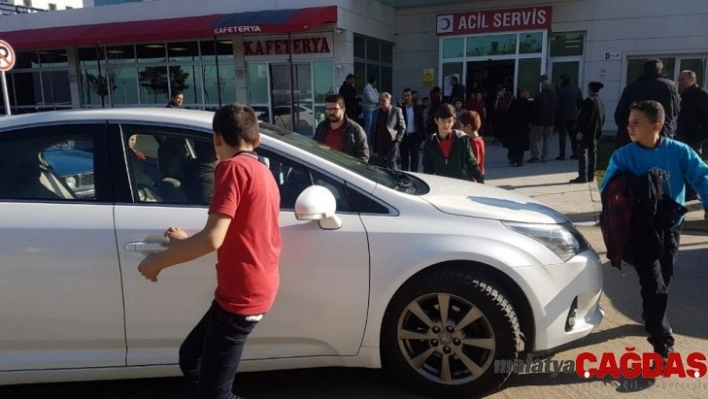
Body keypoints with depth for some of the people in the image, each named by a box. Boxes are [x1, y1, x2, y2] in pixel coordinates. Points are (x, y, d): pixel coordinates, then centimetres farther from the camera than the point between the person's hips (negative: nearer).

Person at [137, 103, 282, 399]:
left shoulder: (233, 167, -15)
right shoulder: (263, 172, 14)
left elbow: (213, 239, -25)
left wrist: (158, 260, -11)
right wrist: (187, 241, 28)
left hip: (241, 295, -10)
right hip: (253, 289, 10)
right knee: (191, 356, 23)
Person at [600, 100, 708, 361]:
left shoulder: (679, 152, -7)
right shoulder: (622, 156, -9)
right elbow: (608, 191, -9)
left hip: (670, 227, 3)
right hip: (641, 230, -2)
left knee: (662, 282, 19)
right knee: (654, 287, -5)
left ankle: (651, 318, 46)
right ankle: (663, 344, 6)